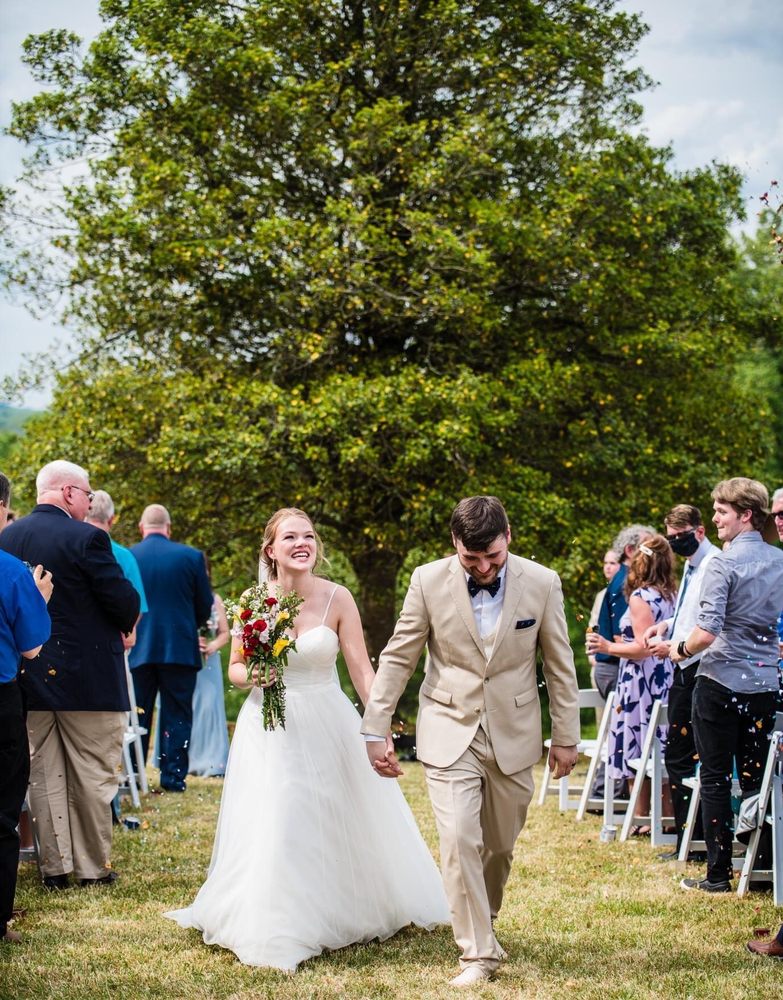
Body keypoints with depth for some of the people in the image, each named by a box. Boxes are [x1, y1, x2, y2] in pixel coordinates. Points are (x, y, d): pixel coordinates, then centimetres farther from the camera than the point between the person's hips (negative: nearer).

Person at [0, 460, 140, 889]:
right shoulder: (86, 538, -15)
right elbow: (125, 602, -16)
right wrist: (126, 624, 5)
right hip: (87, 675, -5)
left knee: (44, 775, 12)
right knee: (93, 776, 6)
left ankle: (55, 866, 16)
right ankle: (94, 867, 12)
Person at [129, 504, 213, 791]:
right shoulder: (191, 556, -4)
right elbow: (205, 606, 3)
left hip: (139, 648, 1)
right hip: (180, 648, -1)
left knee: (137, 714, 10)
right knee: (176, 715, 6)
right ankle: (173, 776, 5)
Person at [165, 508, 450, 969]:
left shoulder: (337, 598, -9)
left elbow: (362, 670, -11)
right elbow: (234, 668, 6)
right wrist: (252, 676, -17)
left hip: (327, 725, 0)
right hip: (269, 729, 1)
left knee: (339, 825, 9)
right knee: (274, 828, 3)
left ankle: (344, 912, 29)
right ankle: (277, 927, 20)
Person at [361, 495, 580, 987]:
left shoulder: (541, 583, -6)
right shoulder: (429, 581, -8)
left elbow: (560, 666, 2)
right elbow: (398, 659, -1)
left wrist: (566, 737, 4)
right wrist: (375, 730, -3)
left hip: (513, 735, 1)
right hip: (450, 732, -1)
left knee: (499, 845, 13)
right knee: (459, 842, -13)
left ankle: (484, 918, 40)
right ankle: (478, 953, -3)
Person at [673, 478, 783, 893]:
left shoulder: (723, 563, -13)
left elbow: (706, 630, -21)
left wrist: (683, 649, -3)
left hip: (721, 682, -5)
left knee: (715, 779, 3)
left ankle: (718, 873, 5)